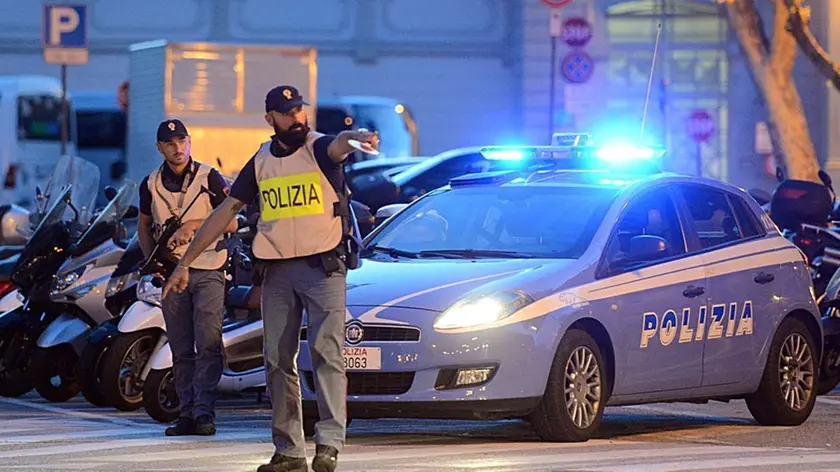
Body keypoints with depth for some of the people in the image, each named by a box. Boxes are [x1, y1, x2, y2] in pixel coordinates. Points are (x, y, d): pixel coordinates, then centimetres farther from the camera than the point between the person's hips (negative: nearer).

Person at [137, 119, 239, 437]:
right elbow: (144, 225, 21)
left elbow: (230, 223, -3)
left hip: (208, 271, -4)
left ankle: (204, 411, -17)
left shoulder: (210, 178, -1)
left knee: (208, 344, -14)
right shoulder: (151, 184, 9)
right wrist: (151, 259, 5)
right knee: (181, 350, 5)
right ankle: (187, 413, 8)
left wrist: (194, 224, -15)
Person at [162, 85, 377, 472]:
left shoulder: (320, 149, -3)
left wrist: (356, 137, -55)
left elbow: (338, 145, -28)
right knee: (278, 361, 4)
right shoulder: (261, 162, 11)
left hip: (324, 266, -5)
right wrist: (184, 262, 13)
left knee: (326, 353, -14)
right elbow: (226, 210, 14)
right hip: (277, 270, 5)